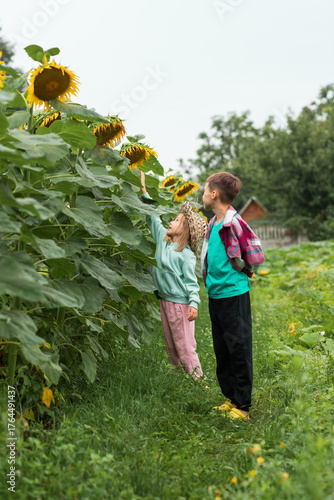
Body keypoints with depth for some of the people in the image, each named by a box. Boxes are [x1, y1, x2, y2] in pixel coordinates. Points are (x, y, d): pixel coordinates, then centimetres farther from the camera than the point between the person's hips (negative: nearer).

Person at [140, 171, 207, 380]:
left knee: (184, 347, -3)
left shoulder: (186, 254, -15)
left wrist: (194, 303, -25)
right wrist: (143, 190, 11)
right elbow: (152, 217, 11)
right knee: (171, 346, 15)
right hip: (165, 300, 8)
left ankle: (198, 381, 7)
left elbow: (191, 281, -15)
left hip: (180, 303, -8)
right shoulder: (163, 239, 6)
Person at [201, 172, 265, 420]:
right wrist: (211, 279, 12)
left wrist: (240, 270, -2)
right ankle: (231, 398, 28)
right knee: (222, 352, 15)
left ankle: (243, 405, 12)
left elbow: (256, 256, -15)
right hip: (215, 295, 9)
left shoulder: (234, 223, -15)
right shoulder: (213, 224, 11)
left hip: (234, 294, -9)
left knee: (239, 350, 2)